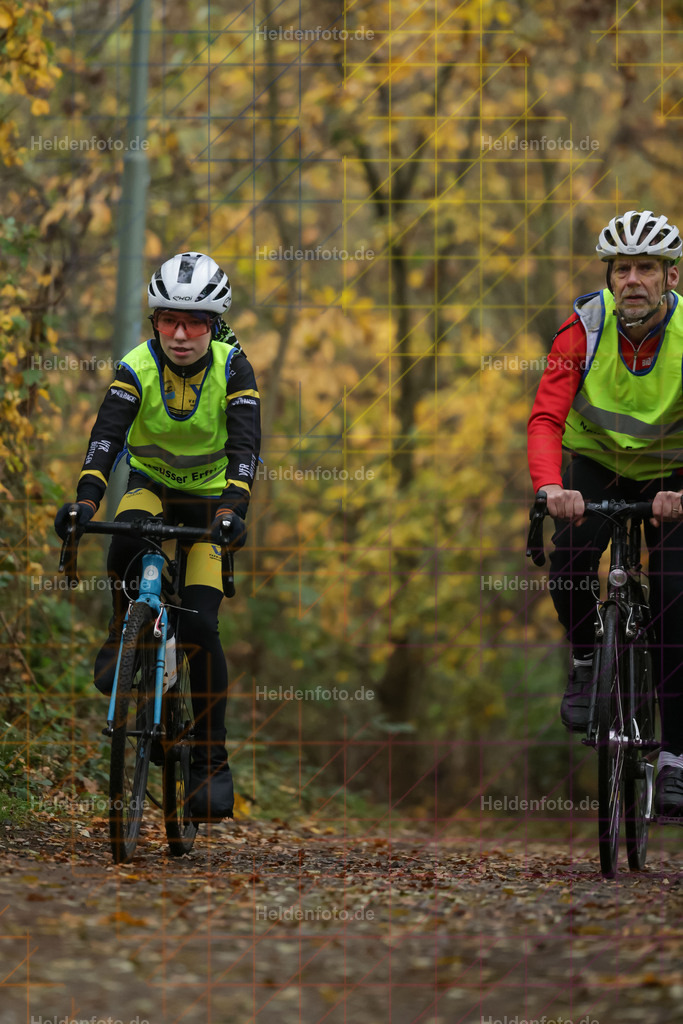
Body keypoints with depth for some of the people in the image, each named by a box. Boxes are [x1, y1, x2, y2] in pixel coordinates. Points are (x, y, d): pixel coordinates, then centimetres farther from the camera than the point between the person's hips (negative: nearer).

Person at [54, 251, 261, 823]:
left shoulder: (232, 369, -19)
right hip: (152, 483, 1)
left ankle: (212, 761, -5)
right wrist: (86, 496, -48)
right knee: (126, 538, -37)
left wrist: (234, 507, -48)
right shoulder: (138, 367, -18)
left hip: (210, 495, -1)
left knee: (202, 625, -15)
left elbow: (245, 444, -30)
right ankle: (124, 637, -9)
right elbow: (107, 433, -31)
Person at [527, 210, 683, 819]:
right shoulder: (585, 327, -22)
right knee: (570, 562, -27)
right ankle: (586, 663, 3)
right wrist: (551, 487, -50)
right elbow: (547, 418, -30)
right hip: (596, 466, 1)